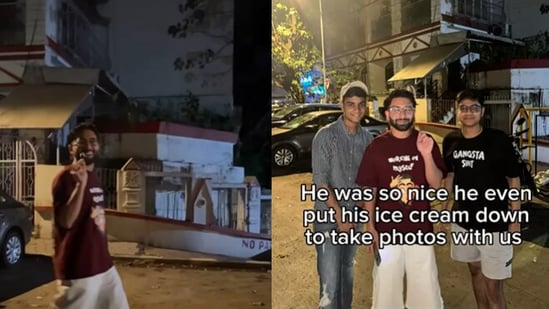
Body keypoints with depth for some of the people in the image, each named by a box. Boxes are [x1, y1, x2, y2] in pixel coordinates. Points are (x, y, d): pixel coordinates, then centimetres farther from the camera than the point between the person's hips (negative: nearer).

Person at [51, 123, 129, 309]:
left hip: (103, 264, 8)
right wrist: (80, 184, -33)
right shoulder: (66, 177, -14)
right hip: (77, 269, -8)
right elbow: (66, 221, -25)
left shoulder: (93, 178, 11)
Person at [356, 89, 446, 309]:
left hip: (420, 229, 1)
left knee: (426, 286, 11)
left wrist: (427, 154, -21)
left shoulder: (426, 142, -1)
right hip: (386, 230, -1)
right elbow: (369, 189, -1)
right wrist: (370, 226, -3)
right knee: (385, 285, 11)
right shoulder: (376, 147, -4)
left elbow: (436, 183, -6)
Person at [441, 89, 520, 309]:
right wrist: (445, 205, 13)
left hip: (494, 223, -4)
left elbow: (514, 179, -7)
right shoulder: (451, 141, -2)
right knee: (476, 270, 21)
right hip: (463, 220, 5)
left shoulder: (498, 140, -14)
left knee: (493, 286, -1)